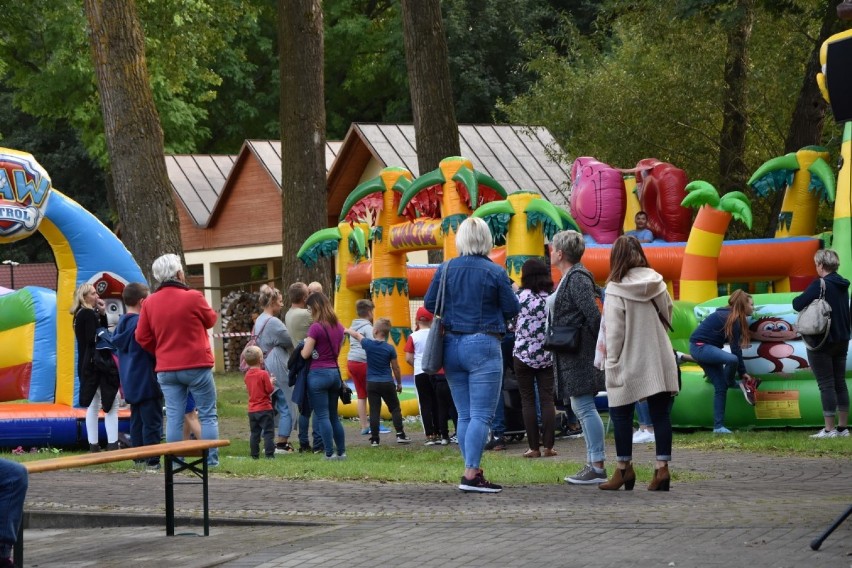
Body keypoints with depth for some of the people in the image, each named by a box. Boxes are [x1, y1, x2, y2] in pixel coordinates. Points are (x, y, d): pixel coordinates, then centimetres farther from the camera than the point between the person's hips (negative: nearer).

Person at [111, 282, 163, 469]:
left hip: (130, 382, 8)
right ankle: (152, 460, -5)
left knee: (137, 421, 13)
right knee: (152, 422, -4)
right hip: (147, 382, -8)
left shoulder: (122, 324, 10)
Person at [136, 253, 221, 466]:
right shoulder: (193, 297, -13)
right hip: (197, 365, -4)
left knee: (174, 417, 6)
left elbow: (142, 337, 5)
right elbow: (211, 320, 4)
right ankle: (211, 460, 2)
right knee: (208, 415, 5)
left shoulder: (150, 302, 1)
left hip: (166, 369, 4)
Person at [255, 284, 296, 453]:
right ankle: (282, 444, -3)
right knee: (286, 406, -2)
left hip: (264, 370, 9)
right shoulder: (273, 322, -15)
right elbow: (291, 342, -11)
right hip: (278, 370, -9)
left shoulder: (258, 321, 13)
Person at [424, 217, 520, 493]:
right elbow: (512, 309, -3)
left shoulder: (445, 269, 2)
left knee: (464, 415, 11)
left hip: (452, 345, 5)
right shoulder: (495, 272, -9)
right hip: (482, 345, -5)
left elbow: (430, 304, 9)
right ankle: (471, 474, -13)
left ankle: (474, 471, 12)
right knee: (481, 415, -5)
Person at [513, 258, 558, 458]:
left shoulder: (522, 296, -8)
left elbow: (511, 321, -4)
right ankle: (548, 446, 1)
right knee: (547, 399, 5)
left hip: (524, 354, -3)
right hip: (547, 354, 3)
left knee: (528, 401, 3)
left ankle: (533, 447, 1)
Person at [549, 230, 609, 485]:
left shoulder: (577, 278, -14)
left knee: (585, 408, -10)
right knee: (581, 408, 11)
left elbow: (593, 314, -20)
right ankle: (593, 464, 14)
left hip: (580, 353, -11)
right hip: (570, 354, 11)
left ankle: (598, 467, -10)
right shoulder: (569, 278, 17)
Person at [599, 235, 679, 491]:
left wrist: (611, 363, -6)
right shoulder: (657, 284, 4)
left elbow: (614, 331, -11)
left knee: (621, 414, 7)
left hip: (630, 364, -5)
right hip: (660, 362, 5)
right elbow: (668, 318, 12)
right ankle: (662, 467, 2)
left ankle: (624, 468, 11)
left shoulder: (616, 290, -10)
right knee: (661, 413, 5)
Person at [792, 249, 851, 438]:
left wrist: (798, 299, 0)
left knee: (826, 385, -5)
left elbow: (798, 305, -21)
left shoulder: (819, 285, -17)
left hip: (822, 343, -8)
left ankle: (829, 429, -6)